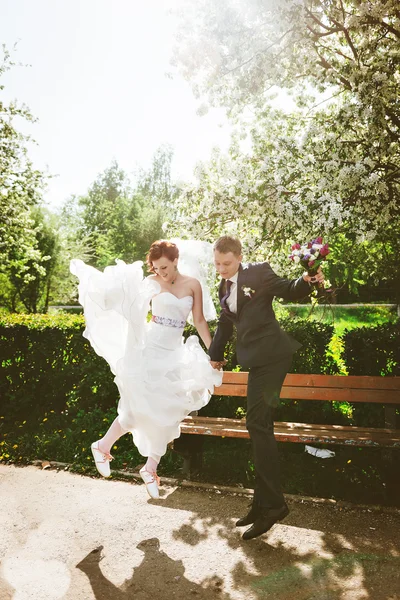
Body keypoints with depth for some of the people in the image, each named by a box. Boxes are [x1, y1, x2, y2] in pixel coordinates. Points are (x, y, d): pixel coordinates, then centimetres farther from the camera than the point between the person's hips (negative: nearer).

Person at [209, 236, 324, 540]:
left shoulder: (259, 272, -5)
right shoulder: (225, 287, 15)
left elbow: (288, 291, 0)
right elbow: (225, 323, 24)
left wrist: (307, 281, -21)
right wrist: (215, 355, 28)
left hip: (271, 354, -8)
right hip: (256, 358, 8)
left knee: (257, 422, -13)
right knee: (261, 426, 11)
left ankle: (271, 503, -3)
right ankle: (265, 503, 23)